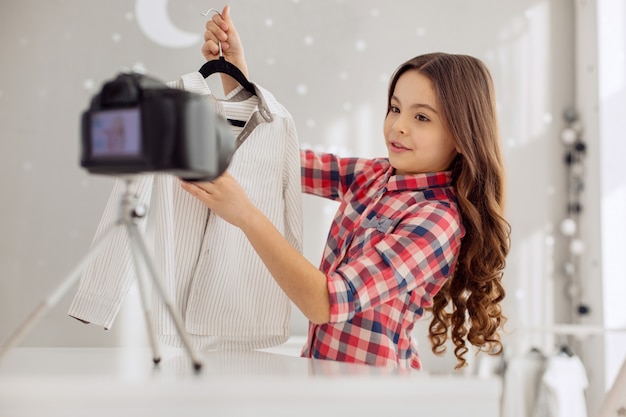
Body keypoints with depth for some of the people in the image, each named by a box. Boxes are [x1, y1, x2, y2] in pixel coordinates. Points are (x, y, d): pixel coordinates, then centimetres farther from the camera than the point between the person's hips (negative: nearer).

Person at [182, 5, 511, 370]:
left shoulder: (439, 221, -17)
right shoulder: (372, 176, 3)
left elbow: (326, 303, -24)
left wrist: (246, 216, -31)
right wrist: (234, 66, -5)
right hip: (321, 363, 6)